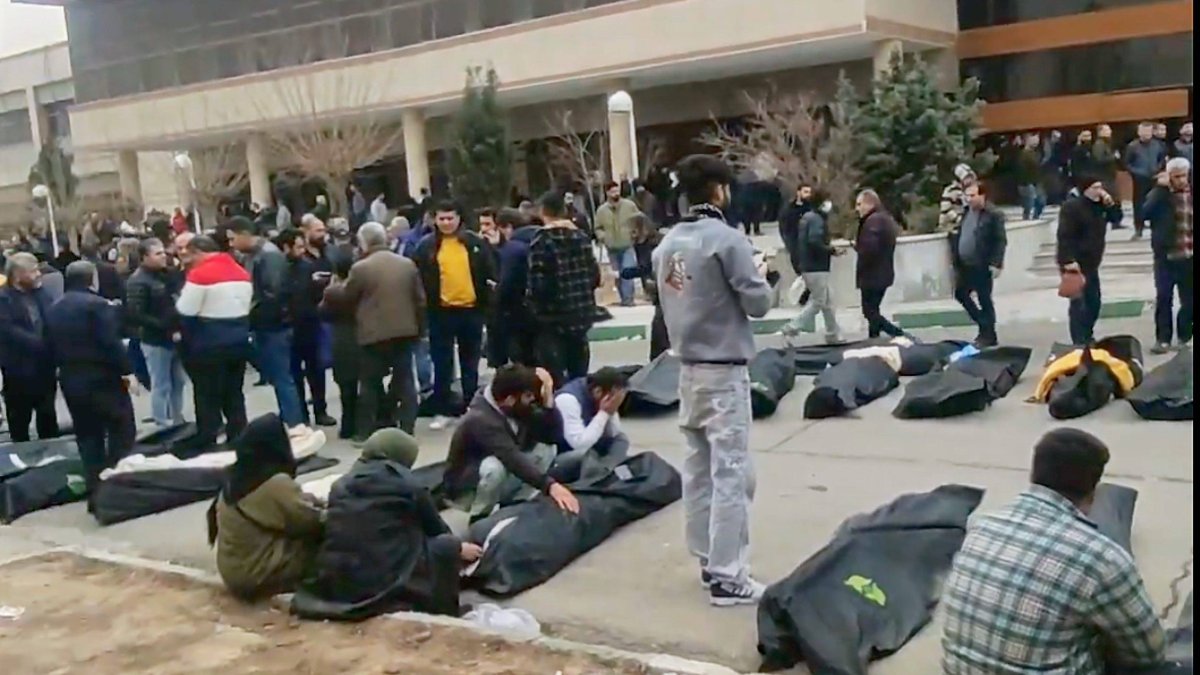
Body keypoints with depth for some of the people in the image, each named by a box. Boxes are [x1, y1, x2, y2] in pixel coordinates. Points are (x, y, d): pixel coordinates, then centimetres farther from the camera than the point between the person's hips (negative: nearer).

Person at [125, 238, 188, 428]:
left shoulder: (168, 275, 10)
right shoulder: (138, 282, -12)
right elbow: (135, 315, -20)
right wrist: (167, 329, -22)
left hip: (175, 338, 7)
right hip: (155, 341, -7)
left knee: (178, 382, 15)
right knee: (161, 386, 1)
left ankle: (177, 420, 28)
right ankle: (162, 425, 10)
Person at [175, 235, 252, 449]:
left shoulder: (200, 274, -14)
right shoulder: (242, 272, 9)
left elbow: (185, 312, -14)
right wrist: (233, 325, 13)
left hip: (209, 344, -7)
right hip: (239, 339, 7)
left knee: (207, 398, 2)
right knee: (234, 395, 13)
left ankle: (206, 446, 8)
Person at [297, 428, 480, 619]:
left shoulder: (341, 484, 12)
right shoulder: (408, 486, 0)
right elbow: (436, 530, 13)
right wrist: (459, 548, 36)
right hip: (383, 586, -6)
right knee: (445, 547, 14)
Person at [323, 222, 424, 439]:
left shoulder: (360, 268, -8)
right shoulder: (408, 264, 6)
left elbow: (345, 297, 5)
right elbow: (420, 299, 10)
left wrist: (329, 290, 26)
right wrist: (419, 328, 19)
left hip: (374, 334, -4)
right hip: (405, 331, 4)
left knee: (370, 383, 5)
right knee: (404, 380, 8)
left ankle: (365, 432, 8)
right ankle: (407, 428, 9)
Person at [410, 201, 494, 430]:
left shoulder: (475, 242, 2)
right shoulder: (426, 246, -1)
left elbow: (488, 272, 5)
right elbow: (419, 279, -1)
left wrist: (489, 301, -1)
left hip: (471, 309, 1)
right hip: (441, 311, -1)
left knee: (470, 361, 12)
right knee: (442, 362, 4)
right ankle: (443, 410, 13)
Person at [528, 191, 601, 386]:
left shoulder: (541, 242, -13)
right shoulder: (582, 237, 5)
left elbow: (538, 284, -17)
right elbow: (595, 277, 8)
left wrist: (533, 305, 2)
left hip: (553, 317, -6)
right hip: (582, 313, 6)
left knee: (555, 377, -1)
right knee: (579, 376, 16)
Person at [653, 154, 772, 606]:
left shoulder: (667, 244, 6)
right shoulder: (727, 239, -15)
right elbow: (758, 303, -11)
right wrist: (760, 276, 8)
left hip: (687, 368, 7)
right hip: (724, 371, -7)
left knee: (698, 468, 12)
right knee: (730, 474, -3)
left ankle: (709, 561, 22)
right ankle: (727, 577, -1)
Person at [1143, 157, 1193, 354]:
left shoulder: (1191, 194, 6)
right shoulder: (1160, 194, -2)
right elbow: (1147, 212, -22)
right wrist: (1161, 187, -21)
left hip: (1189, 256, 3)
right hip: (1166, 256, -3)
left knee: (1189, 300, 8)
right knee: (1163, 298, -6)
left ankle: (1184, 337, 24)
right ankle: (1163, 339, 2)